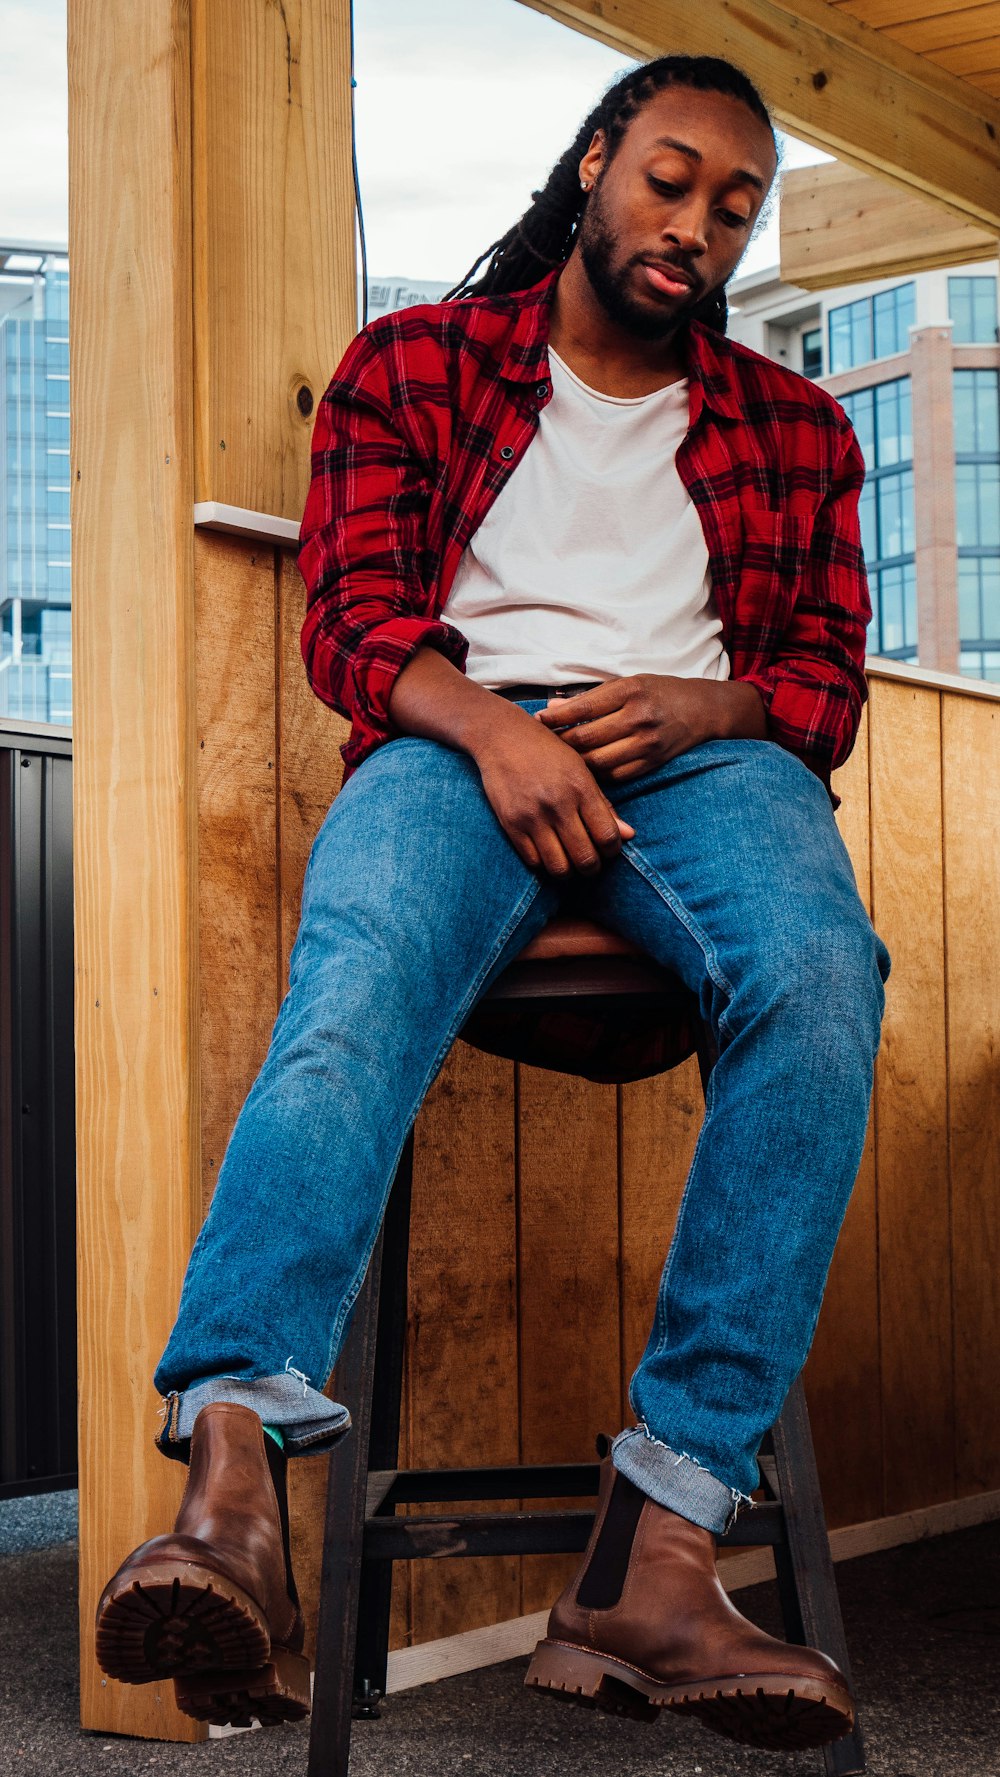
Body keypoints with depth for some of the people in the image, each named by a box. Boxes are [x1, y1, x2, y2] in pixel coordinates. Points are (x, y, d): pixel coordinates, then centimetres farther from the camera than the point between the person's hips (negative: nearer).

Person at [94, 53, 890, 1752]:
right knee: (357, 987, -38)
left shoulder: (791, 429, 26)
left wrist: (690, 706, -6)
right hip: (457, 735, -1)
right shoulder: (412, 366, 20)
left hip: (699, 749, 1)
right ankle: (233, 1478, -57)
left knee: (818, 977, -36)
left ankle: (658, 1545, -42)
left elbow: (830, 675, 18)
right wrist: (488, 726, -14)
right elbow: (348, 613, 8)